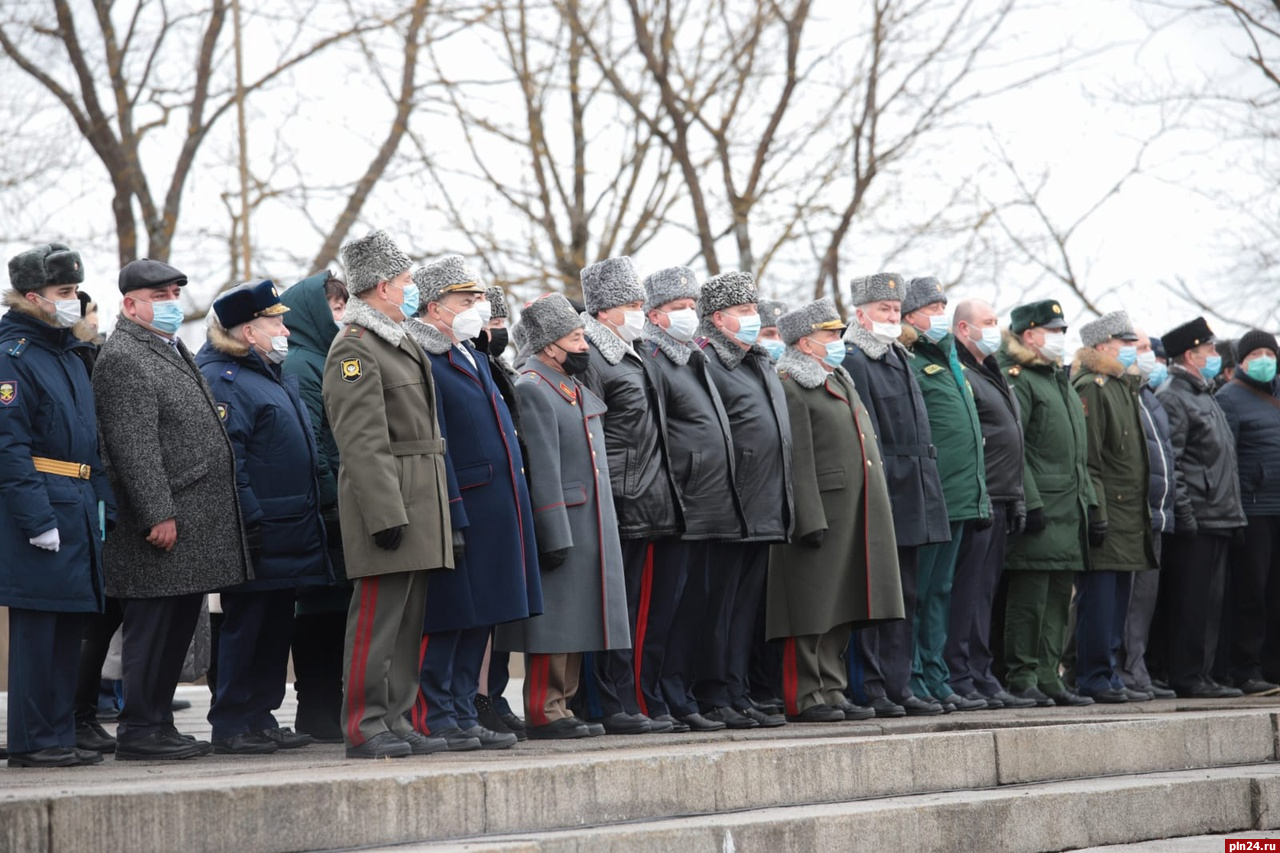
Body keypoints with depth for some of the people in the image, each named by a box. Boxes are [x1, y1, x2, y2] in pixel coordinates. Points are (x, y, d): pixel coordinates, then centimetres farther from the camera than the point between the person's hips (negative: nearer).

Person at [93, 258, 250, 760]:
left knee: (178, 628, 12)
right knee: (152, 628, -6)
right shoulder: (122, 359, -11)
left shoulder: (173, 351, 21)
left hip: (194, 524, 10)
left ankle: (159, 724, 18)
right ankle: (139, 732, -1)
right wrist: (158, 515, -22)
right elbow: (134, 447, -18)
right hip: (165, 525, -10)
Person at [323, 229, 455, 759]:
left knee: (408, 621, 10)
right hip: (388, 500, -10)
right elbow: (362, 444, -18)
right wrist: (386, 514, -23)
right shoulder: (353, 349, -11)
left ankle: (395, 722, 15)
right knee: (377, 618, -7)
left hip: (419, 499, 10)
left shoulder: (400, 344, 20)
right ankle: (364, 727, -4)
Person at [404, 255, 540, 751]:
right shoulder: (422, 363, -12)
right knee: (445, 622, -4)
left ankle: (463, 715, 18)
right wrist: (451, 521, -20)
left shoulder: (474, 357, 18)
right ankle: (433, 720, 2)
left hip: (495, 516, 9)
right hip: (459, 511, -9)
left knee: (478, 621, 12)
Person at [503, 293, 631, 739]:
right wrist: (554, 537, -21)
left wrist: (602, 532, 19)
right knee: (554, 621, -6)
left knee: (574, 625, 12)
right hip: (560, 526, -10)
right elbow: (542, 471, -18)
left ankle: (562, 708, 17)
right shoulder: (531, 389, -13)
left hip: (588, 529, 10)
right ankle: (544, 714, -2)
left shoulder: (577, 389, 18)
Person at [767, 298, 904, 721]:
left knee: (840, 613, 11)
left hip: (854, 519, 9)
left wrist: (877, 515, 21)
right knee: (812, 612, -5)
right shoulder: (791, 389, -10)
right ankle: (805, 698, 0)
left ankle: (831, 692, 17)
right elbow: (797, 461, -16)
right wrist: (811, 522, -21)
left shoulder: (841, 382, 20)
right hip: (821, 514, -9)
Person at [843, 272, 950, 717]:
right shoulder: (851, 361, -9)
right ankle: (869, 690, 0)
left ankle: (897, 687, 14)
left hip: (910, 499, 9)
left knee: (903, 597, 10)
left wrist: (925, 489, 17)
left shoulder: (901, 359, 19)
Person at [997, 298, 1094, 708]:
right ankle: (1021, 679, -3)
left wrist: (1087, 500, 17)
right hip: (1040, 510, -9)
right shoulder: (1017, 379, -8)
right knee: (1029, 597, -7)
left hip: (1070, 509, 9)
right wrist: (1031, 502, -20)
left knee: (1058, 599, 9)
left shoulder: (1060, 379, 21)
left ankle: (1049, 678, 13)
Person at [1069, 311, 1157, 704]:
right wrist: (1096, 511, -21)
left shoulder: (1125, 387, 20)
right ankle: (1095, 680, -3)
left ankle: (1110, 678, 16)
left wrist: (1142, 516, 22)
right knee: (1098, 601, -7)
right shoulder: (1091, 388, -11)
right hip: (1106, 517, -10)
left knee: (1118, 602, 11)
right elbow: (1086, 459, -17)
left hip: (1128, 518, 10)